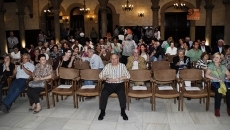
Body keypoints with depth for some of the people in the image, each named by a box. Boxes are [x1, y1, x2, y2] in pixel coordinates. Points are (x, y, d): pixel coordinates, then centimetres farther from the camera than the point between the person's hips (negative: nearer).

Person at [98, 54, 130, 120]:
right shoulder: (107, 66, 11)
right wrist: (107, 78, -14)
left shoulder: (122, 66, 9)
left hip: (119, 84, -1)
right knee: (104, 93, -28)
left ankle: (123, 111, -19)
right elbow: (100, 75, 5)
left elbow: (128, 75, 1)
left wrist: (120, 78, -16)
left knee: (122, 93, -32)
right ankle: (102, 111, -14)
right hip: (109, 84, 1)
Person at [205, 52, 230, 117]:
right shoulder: (210, 66, 11)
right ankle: (217, 109, -27)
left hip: (223, 82, 3)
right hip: (214, 83, -3)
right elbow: (206, 75, -3)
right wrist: (216, 79, -11)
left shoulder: (223, 67, 21)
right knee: (218, 91, -35)